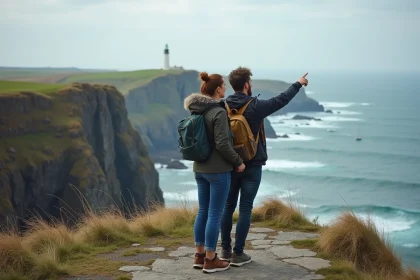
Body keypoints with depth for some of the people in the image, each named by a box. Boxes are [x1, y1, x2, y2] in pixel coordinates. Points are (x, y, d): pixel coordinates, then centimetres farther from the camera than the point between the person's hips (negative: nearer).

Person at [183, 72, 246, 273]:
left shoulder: (197, 111, 8)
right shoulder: (219, 112, -18)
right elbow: (222, 144, -21)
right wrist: (238, 162, -9)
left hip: (200, 168, 8)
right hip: (218, 170, -8)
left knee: (203, 212, 14)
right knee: (215, 214, -1)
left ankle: (199, 256, 21)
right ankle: (210, 260, 6)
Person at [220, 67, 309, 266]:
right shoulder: (255, 107, -13)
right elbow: (281, 100, 0)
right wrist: (298, 84, 16)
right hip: (251, 166, -4)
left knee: (228, 206, 12)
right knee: (245, 208, 1)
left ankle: (226, 250, 18)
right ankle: (238, 254, 3)